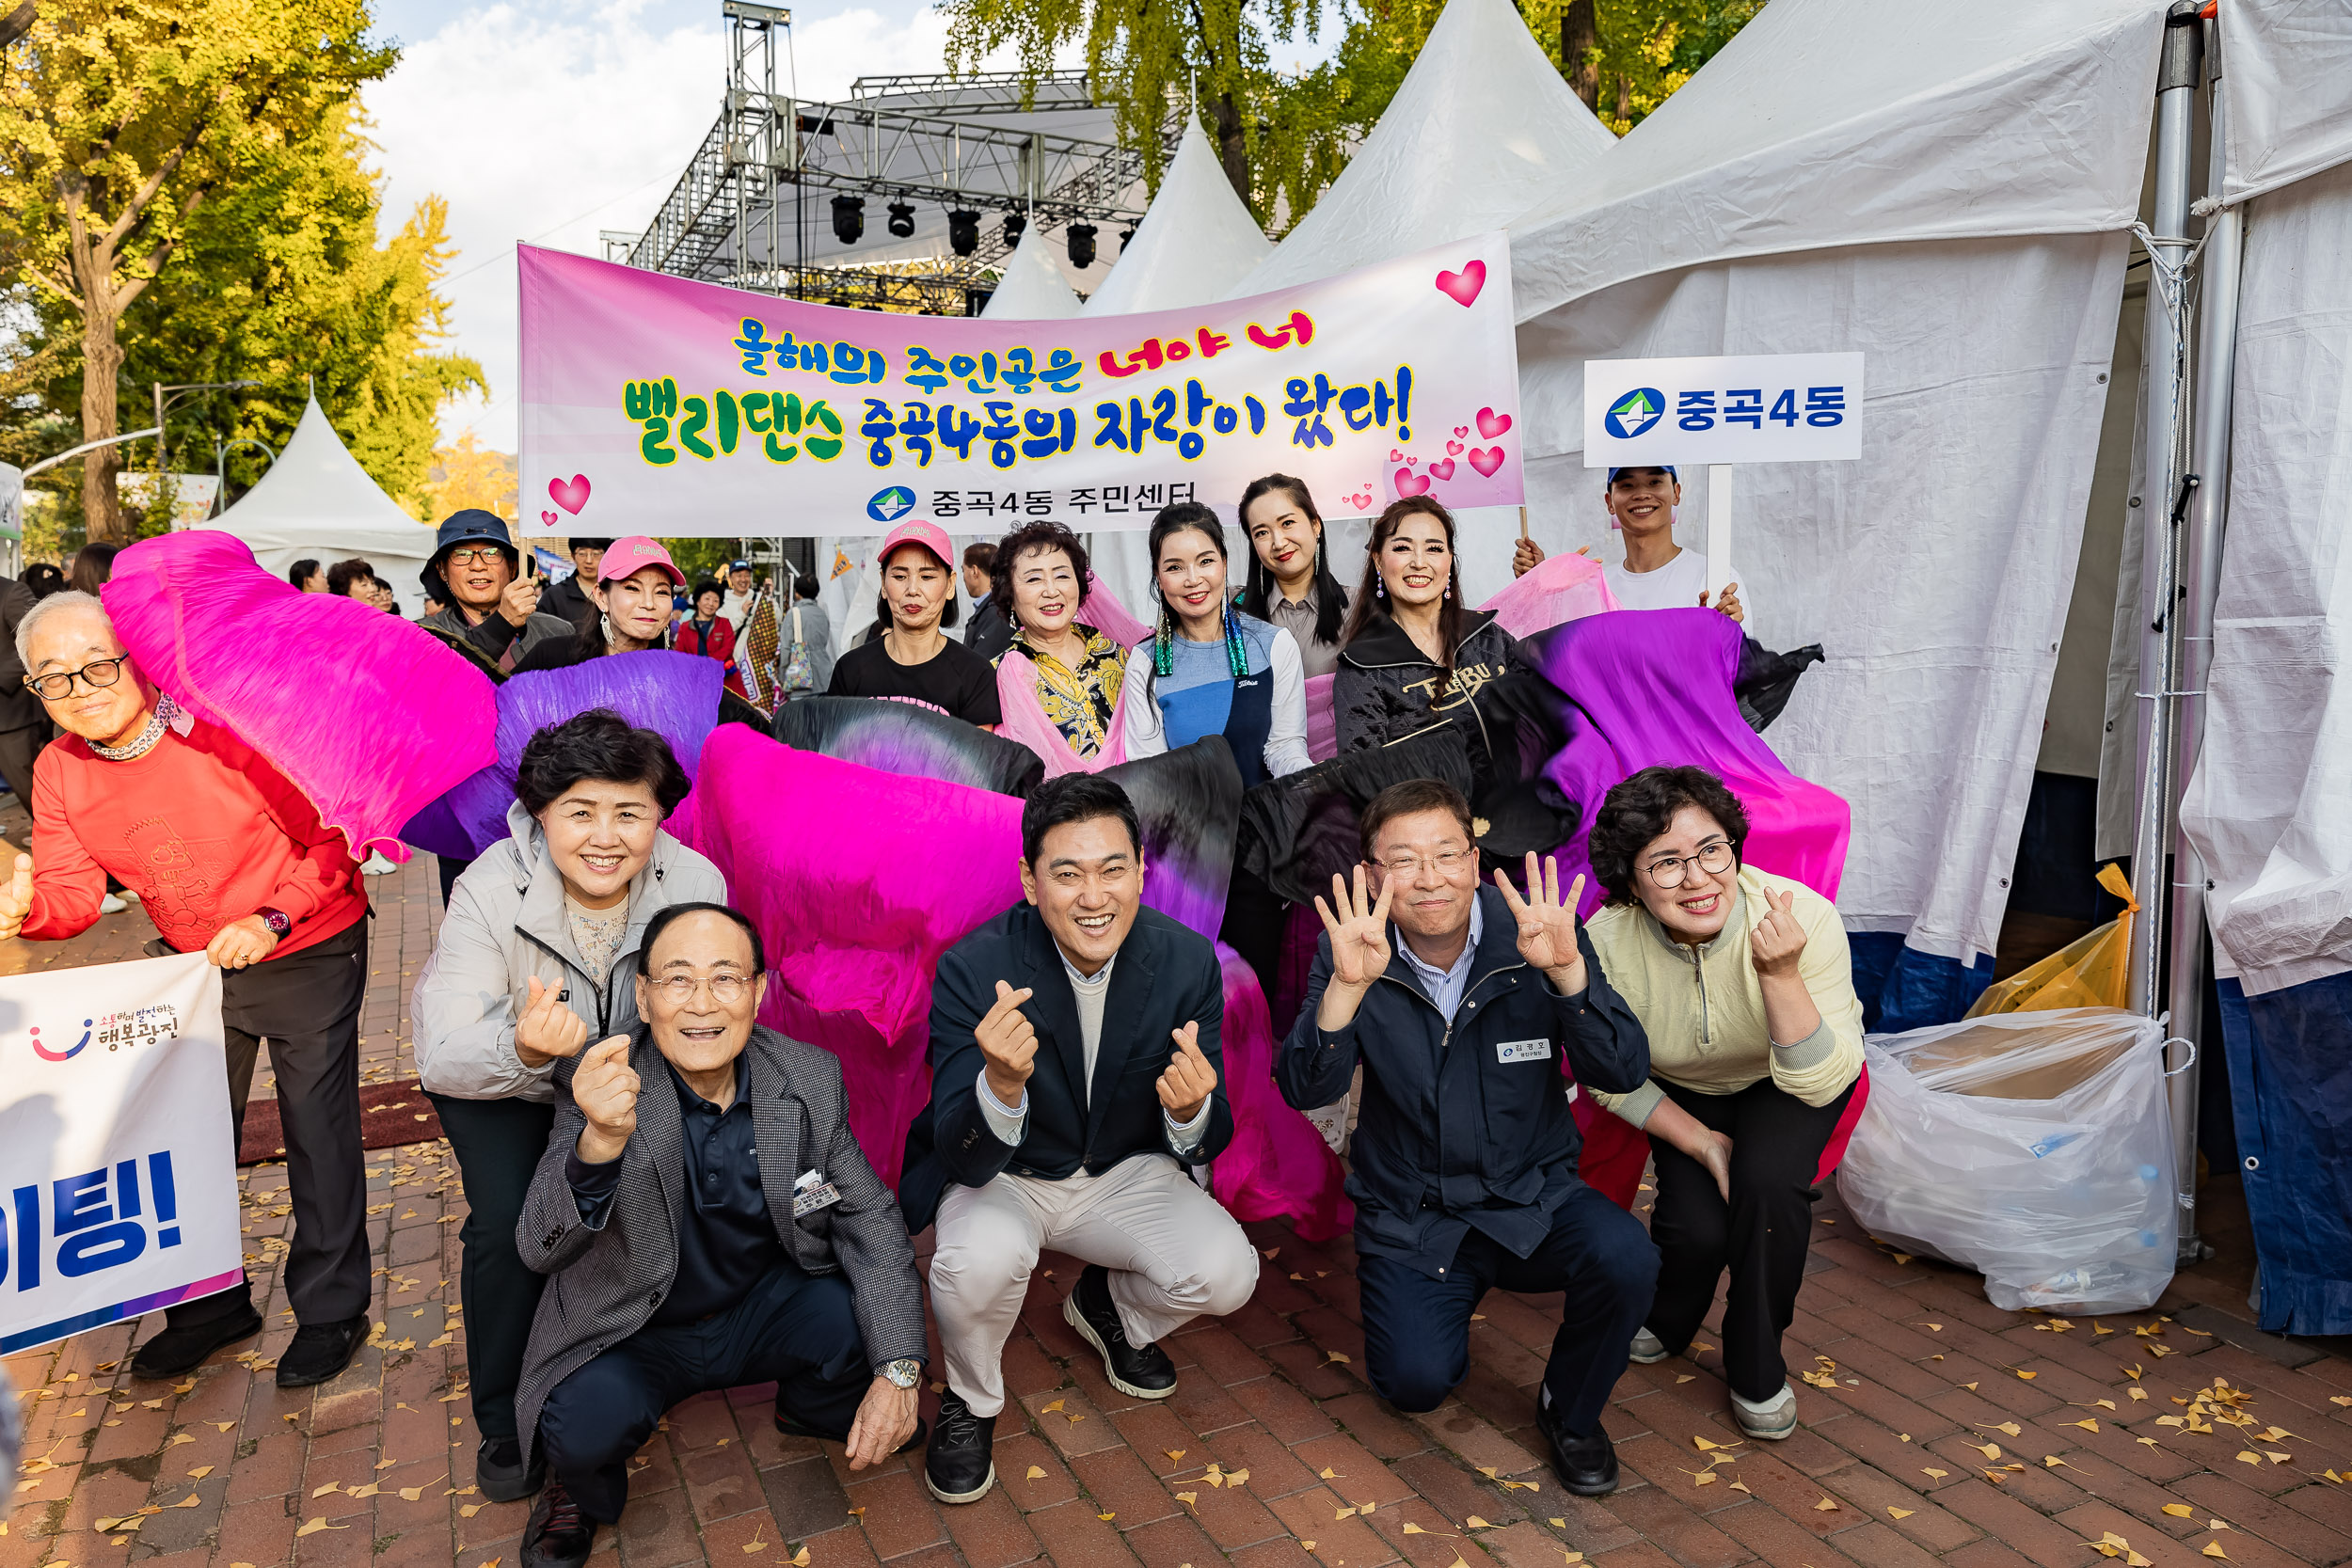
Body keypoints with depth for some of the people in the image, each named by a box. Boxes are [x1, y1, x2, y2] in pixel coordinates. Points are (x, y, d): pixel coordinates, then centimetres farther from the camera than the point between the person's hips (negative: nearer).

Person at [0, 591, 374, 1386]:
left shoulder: (226, 726, -23)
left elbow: (335, 833, -17)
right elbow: (73, 890, -7)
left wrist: (274, 918, -26)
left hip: (309, 954, -6)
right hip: (197, 963, 6)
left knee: (319, 1135, -1)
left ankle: (331, 1311, 16)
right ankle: (212, 1303, 34)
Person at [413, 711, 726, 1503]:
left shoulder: (695, 883, -25)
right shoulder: (490, 894, -31)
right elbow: (442, 1059, -34)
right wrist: (522, 1049, -55)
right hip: (498, 1082, -2)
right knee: (511, 1222, -19)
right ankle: (506, 1423, 6)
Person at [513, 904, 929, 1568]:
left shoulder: (810, 1078, -12)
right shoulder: (600, 1085, -20)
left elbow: (870, 1219, -8)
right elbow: (539, 1250, -28)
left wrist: (898, 1371, -20)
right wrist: (600, 1141, -50)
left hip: (765, 1307, 2)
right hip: (634, 1334, -2)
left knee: (870, 1317, -22)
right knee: (587, 1424, -30)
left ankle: (814, 1411, 15)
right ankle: (579, 1485, 10)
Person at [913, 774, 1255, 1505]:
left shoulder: (1187, 962, -17)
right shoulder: (973, 969, -24)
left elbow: (1208, 1147, -9)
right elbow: (961, 1161, -25)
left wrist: (1191, 1110, -35)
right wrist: (1002, 1083, -48)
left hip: (1125, 1173, 3)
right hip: (1005, 1178, -2)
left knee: (1226, 1273, -22)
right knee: (980, 1258, -34)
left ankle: (1108, 1306, 15)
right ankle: (971, 1403, 1)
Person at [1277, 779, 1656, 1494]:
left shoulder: (1538, 935, -11)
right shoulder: (1352, 952, -10)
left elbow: (1624, 1073, -18)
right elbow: (1304, 1090, -20)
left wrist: (1568, 971, -35)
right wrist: (1347, 986, -37)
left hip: (1533, 1196, 1)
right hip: (1410, 1215, 0)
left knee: (1627, 1257, -27)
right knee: (1416, 1382, -19)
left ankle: (1570, 1411, 5)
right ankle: (1444, 1302, 19)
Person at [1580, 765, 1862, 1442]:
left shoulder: (1804, 917, -34)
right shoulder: (1606, 941, -29)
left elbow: (1821, 1082, -33)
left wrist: (1780, 975, -46)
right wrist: (1703, 1143, -19)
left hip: (1787, 1084, -1)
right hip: (1684, 1092, 1)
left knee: (1768, 1179, -28)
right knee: (1696, 1224, -20)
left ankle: (1755, 1366, -1)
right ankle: (1665, 1321, 19)